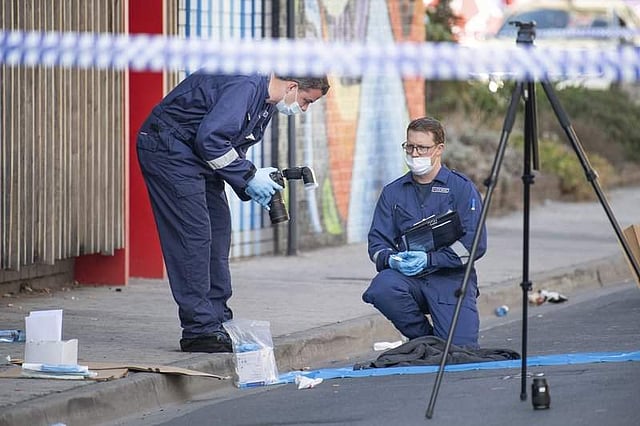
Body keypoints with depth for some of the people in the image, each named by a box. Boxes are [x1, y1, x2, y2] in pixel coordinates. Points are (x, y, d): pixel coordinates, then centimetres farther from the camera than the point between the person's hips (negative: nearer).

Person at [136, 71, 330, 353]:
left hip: (196, 156, 11)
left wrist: (254, 182, -1)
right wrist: (249, 177, -19)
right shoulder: (245, 86, -23)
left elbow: (232, 148, 16)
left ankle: (218, 322, 13)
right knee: (193, 233, -12)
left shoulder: (265, 102, 10)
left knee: (218, 231, 9)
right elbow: (210, 138, -28)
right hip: (168, 148, -11)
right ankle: (199, 331, -11)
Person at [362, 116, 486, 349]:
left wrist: (429, 259, -17)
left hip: (451, 279, -3)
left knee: (460, 349, -21)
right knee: (382, 288, -32)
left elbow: (475, 244, -7)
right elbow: (377, 242, 9)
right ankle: (424, 337, -4)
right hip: (408, 277, 3)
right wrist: (391, 259, -15)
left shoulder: (462, 188, 1)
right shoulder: (393, 192, 12)